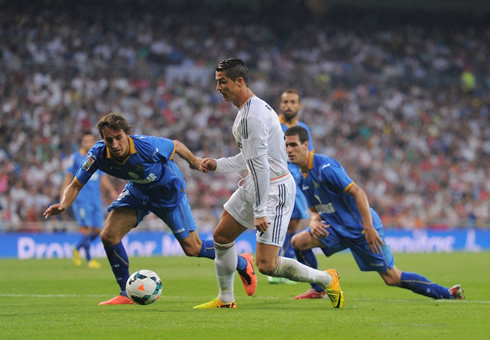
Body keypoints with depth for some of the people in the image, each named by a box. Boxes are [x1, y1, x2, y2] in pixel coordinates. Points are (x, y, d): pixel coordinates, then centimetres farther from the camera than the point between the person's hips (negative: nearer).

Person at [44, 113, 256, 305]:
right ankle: (127, 294, 8)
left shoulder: (147, 146, -38)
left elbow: (176, 146, -16)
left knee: (192, 248, -3)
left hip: (168, 188, -4)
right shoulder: (98, 154, -27)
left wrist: (194, 161, 2)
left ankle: (242, 264, 23)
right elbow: (75, 185, -19)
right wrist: (63, 204, -40)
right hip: (138, 190, 4)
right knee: (109, 236, -10)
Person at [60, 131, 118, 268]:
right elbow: (68, 177, 3)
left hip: (96, 199, 5)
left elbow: (103, 179, 16)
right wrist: (63, 195, -5)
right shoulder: (75, 157, 2)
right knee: (87, 228, -12)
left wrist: (111, 191, 0)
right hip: (81, 199, -5)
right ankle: (89, 259, -2)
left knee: (97, 230, 3)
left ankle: (77, 249, 25)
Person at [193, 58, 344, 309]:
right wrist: (217, 164, 14)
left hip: (274, 189, -11)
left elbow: (259, 165, -25)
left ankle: (326, 279, 5)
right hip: (256, 185, 11)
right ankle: (225, 299, 31)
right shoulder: (251, 108, 11)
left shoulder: (251, 117, -23)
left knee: (266, 265, -14)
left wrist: (260, 211, -26)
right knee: (221, 236, 17)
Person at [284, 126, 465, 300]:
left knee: (393, 278, -7)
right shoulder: (303, 178, 8)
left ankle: (446, 293, 3)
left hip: (360, 227, -8)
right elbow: (316, 209, 17)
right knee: (299, 241, -10)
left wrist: (369, 228, -27)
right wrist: (314, 221, -7)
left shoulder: (325, 167, -20)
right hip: (338, 227, 8)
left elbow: (357, 192, -23)